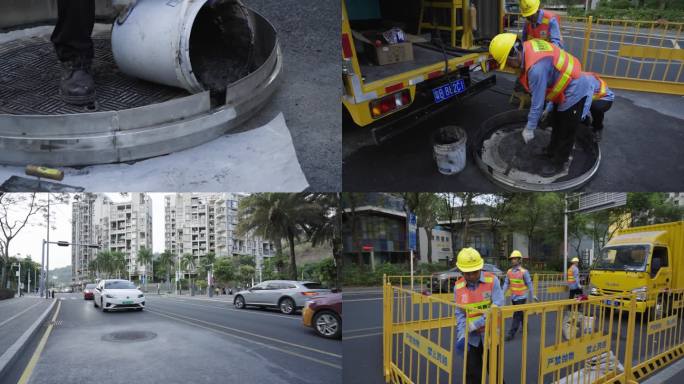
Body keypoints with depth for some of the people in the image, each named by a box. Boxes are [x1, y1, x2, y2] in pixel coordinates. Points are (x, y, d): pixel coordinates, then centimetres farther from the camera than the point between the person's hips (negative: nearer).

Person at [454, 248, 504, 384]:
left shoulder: (492, 280, -13)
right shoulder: (458, 286, -4)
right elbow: (460, 314, -3)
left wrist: (473, 325, -28)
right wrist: (461, 336, -18)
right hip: (472, 338, 2)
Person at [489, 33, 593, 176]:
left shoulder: (536, 67, -38)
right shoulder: (529, 46, -11)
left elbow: (538, 103, -28)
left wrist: (529, 129, -17)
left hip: (574, 93, -9)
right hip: (564, 90, 9)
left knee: (566, 133, 11)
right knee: (557, 125, 28)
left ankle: (557, 163, 28)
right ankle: (552, 151, 49)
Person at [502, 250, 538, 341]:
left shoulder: (524, 272, -12)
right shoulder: (509, 271, 2)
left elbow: (529, 284, -7)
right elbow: (506, 283, 4)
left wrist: (532, 295, -3)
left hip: (521, 297, -5)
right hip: (513, 297, 5)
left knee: (517, 316, -6)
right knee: (520, 314, 19)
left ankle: (511, 334, -6)